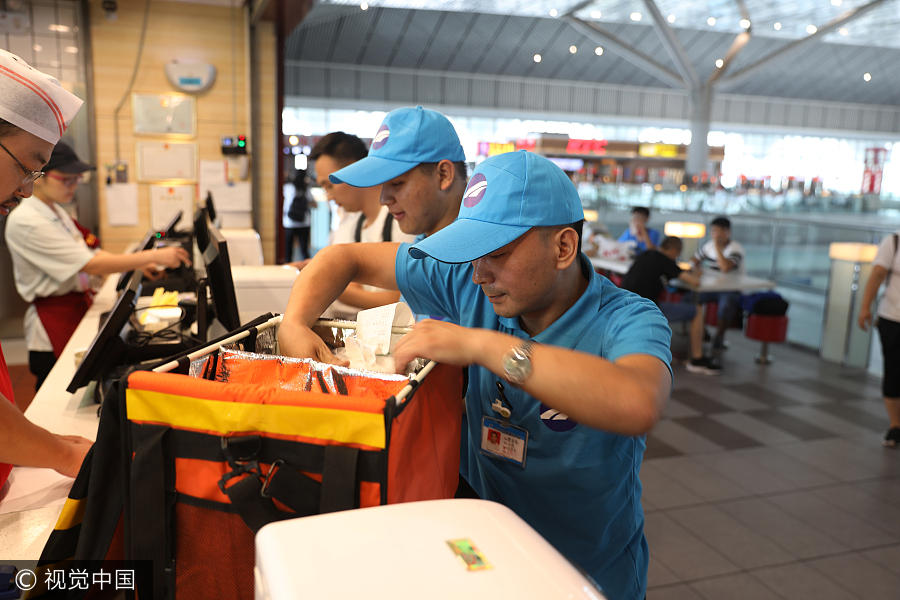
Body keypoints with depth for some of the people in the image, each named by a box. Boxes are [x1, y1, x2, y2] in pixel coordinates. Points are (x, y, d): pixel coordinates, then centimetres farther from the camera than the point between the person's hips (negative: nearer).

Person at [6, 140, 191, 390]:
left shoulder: (56, 211, 10)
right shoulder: (26, 221, -20)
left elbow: (84, 255, 12)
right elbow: (90, 265, -25)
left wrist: (138, 264, -2)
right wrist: (152, 256, -25)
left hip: (79, 306, 8)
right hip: (55, 319, -8)